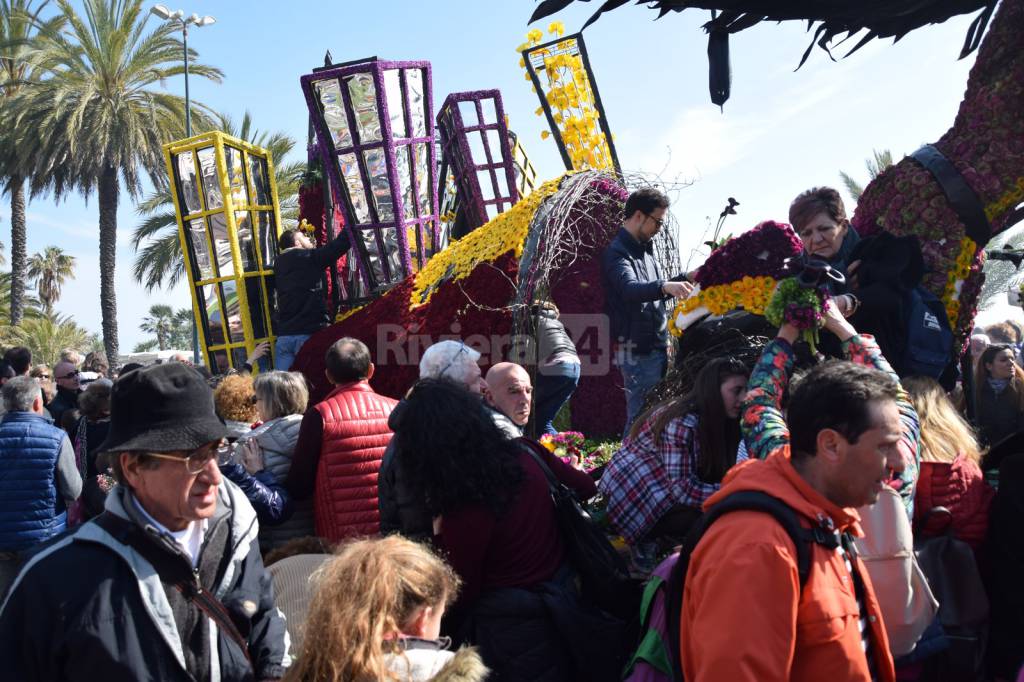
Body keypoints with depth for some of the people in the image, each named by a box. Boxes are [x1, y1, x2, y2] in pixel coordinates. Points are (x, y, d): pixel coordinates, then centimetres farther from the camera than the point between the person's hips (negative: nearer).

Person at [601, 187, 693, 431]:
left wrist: (683, 282, 15)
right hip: (637, 349, -9)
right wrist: (665, 287, -47)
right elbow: (630, 289, -31)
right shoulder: (617, 253, -12)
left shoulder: (646, 250, 17)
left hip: (656, 346, 9)